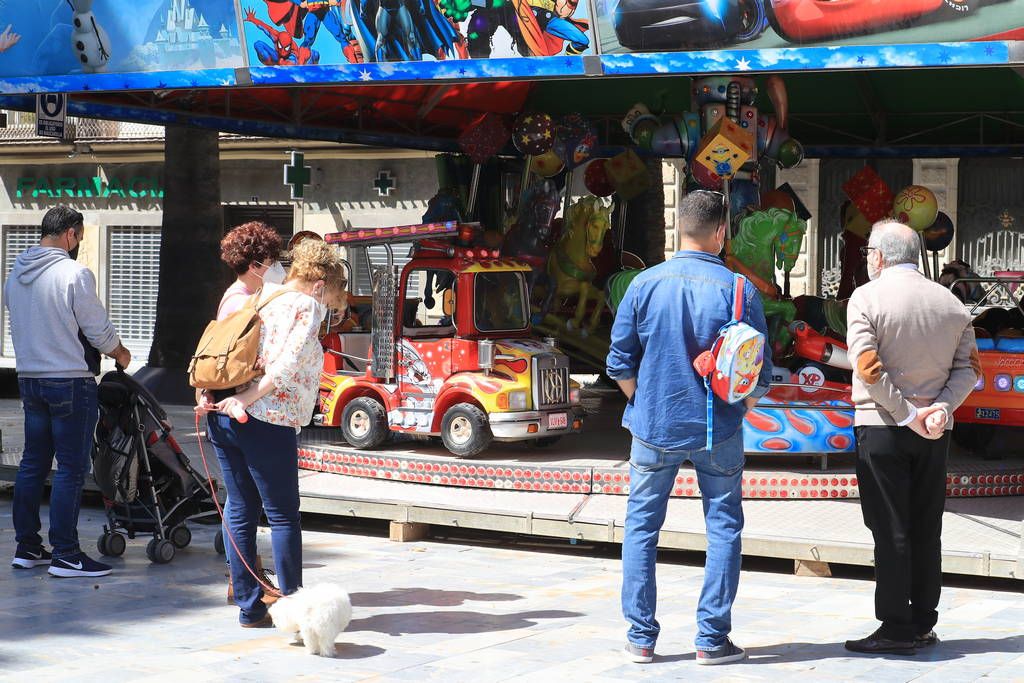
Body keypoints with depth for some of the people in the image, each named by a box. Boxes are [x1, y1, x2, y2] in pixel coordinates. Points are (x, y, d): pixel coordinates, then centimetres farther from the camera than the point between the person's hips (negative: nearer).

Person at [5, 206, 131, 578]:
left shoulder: (15, 275, 7)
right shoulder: (74, 274, -15)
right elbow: (99, 330, -10)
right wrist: (120, 353, 9)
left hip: (29, 378, 8)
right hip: (71, 381, -8)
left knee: (33, 463, 14)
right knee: (71, 468, -3)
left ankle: (27, 546, 18)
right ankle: (65, 554, -1)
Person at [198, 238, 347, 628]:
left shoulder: (260, 297, 18)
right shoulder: (308, 306, -3)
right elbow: (288, 363, -16)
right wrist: (245, 400, -14)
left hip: (224, 417, 7)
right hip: (267, 422, -7)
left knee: (240, 512, 10)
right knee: (284, 516, 2)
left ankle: (249, 608, 13)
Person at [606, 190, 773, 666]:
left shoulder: (645, 284, -5)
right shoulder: (740, 290, -9)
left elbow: (620, 364, -2)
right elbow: (759, 375, -6)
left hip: (653, 428, 1)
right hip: (718, 433, -1)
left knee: (641, 528, 11)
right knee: (723, 528, 10)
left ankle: (640, 638, 12)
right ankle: (712, 639, 8)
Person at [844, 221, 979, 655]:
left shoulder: (867, 298, -7)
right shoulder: (951, 304, 9)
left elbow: (869, 368, -16)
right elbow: (968, 368, 3)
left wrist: (907, 416, -13)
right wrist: (942, 407, -7)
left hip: (881, 427, -5)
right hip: (935, 433, 5)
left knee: (890, 530, -1)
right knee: (926, 529, 11)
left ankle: (897, 628, 0)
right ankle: (923, 624, 16)